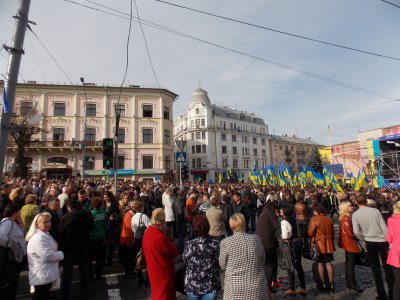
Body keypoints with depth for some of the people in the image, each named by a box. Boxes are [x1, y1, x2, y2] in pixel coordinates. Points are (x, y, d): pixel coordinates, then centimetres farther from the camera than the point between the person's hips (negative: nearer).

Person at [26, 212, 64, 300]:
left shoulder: (46, 234, 10)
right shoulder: (38, 238, -25)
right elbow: (48, 256, -30)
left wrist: (58, 254, 6)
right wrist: (61, 254, -14)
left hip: (46, 274, 10)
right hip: (41, 276, -10)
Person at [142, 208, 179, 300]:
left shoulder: (147, 232, -6)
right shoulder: (161, 237, -33)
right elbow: (174, 252, -20)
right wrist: (171, 243, -4)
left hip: (153, 271, 8)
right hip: (163, 272, -8)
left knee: (157, 293, 26)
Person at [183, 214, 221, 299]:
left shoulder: (189, 245, -17)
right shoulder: (214, 244, -16)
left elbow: (185, 260, -1)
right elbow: (219, 264, -5)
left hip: (192, 285, 0)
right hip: (211, 285, 0)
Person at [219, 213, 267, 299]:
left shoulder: (225, 242, -12)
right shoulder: (256, 239, -5)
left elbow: (223, 266, 0)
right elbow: (262, 262, 6)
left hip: (235, 288, -2)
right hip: (256, 287, 2)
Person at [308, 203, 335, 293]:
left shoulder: (314, 219, -15)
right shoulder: (329, 219, 2)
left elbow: (310, 233, -13)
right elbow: (332, 232, 10)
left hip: (319, 244, -4)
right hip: (328, 244, 4)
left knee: (320, 263, 8)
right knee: (329, 263, 10)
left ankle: (324, 284, 16)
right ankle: (331, 284, 13)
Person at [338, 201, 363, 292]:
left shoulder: (346, 217, 10)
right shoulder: (346, 218, -21)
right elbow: (349, 233, -21)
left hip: (348, 243, 10)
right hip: (350, 243, -10)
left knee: (348, 263, 16)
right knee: (351, 264, -3)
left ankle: (349, 282, 26)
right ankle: (353, 284, 5)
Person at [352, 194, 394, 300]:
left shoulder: (355, 214, -9)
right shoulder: (375, 211, -8)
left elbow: (356, 231, -13)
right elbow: (384, 227, -6)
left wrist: (364, 238, 6)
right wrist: (388, 241, 3)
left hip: (370, 243, 0)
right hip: (382, 241, 1)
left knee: (375, 268, 12)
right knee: (387, 267, 14)